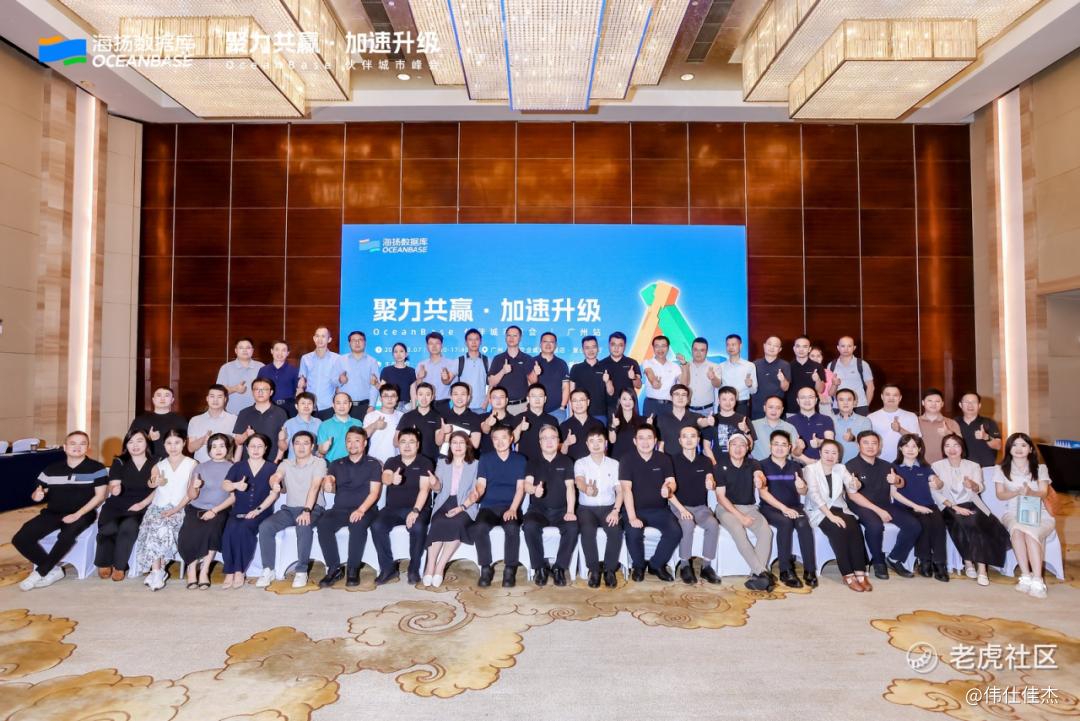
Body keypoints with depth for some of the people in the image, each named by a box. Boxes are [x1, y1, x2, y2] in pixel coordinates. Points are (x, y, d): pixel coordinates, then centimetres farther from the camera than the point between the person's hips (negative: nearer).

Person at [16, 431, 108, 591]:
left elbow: (99, 496, -6)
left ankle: (40, 572, -12)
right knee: (20, 539, -15)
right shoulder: (51, 469, 10)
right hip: (52, 513, 5)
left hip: (82, 513, -5)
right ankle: (53, 570, -4)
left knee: (67, 535, -34)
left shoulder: (97, 469, -1)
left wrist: (78, 514, -17)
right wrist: (37, 496, -11)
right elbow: (36, 495, 15)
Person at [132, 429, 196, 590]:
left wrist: (176, 509, -12)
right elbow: (156, 491, 22)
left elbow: (191, 492, -1)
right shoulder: (159, 466, 16)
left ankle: (156, 571, -24)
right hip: (157, 508, 2)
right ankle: (158, 571, -28)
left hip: (178, 510, -2)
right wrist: (143, 503, 5)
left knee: (162, 527, -32)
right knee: (157, 528, -29)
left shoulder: (192, 464, 5)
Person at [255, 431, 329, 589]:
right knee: (264, 527, -20)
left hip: (313, 508, -4)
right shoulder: (286, 464, 11)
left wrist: (307, 510, -30)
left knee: (304, 527, -36)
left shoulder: (319, 463, -3)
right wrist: (274, 482, -38)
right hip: (289, 508, 4)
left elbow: (314, 487, -17)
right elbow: (275, 476, -11)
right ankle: (268, 570, -8)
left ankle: (302, 571, -22)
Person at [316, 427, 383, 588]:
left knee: (358, 525, -35)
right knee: (322, 525, -26)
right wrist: (328, 484, -25)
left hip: (365, 509, -3)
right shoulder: (337, 464, 17)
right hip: (339, 509, 3)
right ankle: (334, 568, -16)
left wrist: (361, 510, -21)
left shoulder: (373, 464, 7)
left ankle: (353, 569, -20)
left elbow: (374, 492, -3)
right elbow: (330, 487, 1)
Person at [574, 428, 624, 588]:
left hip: (608, 507, 1)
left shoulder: (614, 464, 8)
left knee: (616, 531, -28)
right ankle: (594, 569, -11)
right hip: (586, 507, -1)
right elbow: (579, 481, -19)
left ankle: (609, 569, -8)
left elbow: (620, 490, 5)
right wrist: (587, 490, -44)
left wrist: (616, 510, -13)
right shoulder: (580, 463, 2)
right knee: (587, 531, -31)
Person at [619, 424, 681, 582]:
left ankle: (656, 565, 5)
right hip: (635, 509, -3)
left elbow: (671, 482, -4)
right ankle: (638, 566, 3)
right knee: (633, 533, -29)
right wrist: (632, 517, -25)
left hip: (659, 509, 3)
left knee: (675, 531, -21)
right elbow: (626, 489, -14)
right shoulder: (627, 460, -6)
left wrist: (669, 489, -31)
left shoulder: (664, 459, 3)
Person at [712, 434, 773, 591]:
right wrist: (739, 516, -16)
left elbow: (760, 475, -21)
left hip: (749, 507, 3)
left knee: (766, 531, -25)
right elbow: (720, 497, -7)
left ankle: (756, 575, -22)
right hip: (727, 508, -3)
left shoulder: (752, 464, 4)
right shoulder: (721, 466, -4)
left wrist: (760, 479, -48)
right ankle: (763, 572, -26)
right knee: (738, 531, -32)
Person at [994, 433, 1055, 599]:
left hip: (1039, 514, 0)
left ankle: (1037, 580, -37)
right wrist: (1017, 492, -19)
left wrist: (1030, 493, -26)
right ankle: (1026, 576, -36)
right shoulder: (1001, 469, 12)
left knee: (1031, 533, -35)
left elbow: (1044, 493, -2)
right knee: (1017, 529, -36)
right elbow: (1000, 495, 3)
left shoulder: (1040, 468, 12)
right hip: (1013, 513, 0)